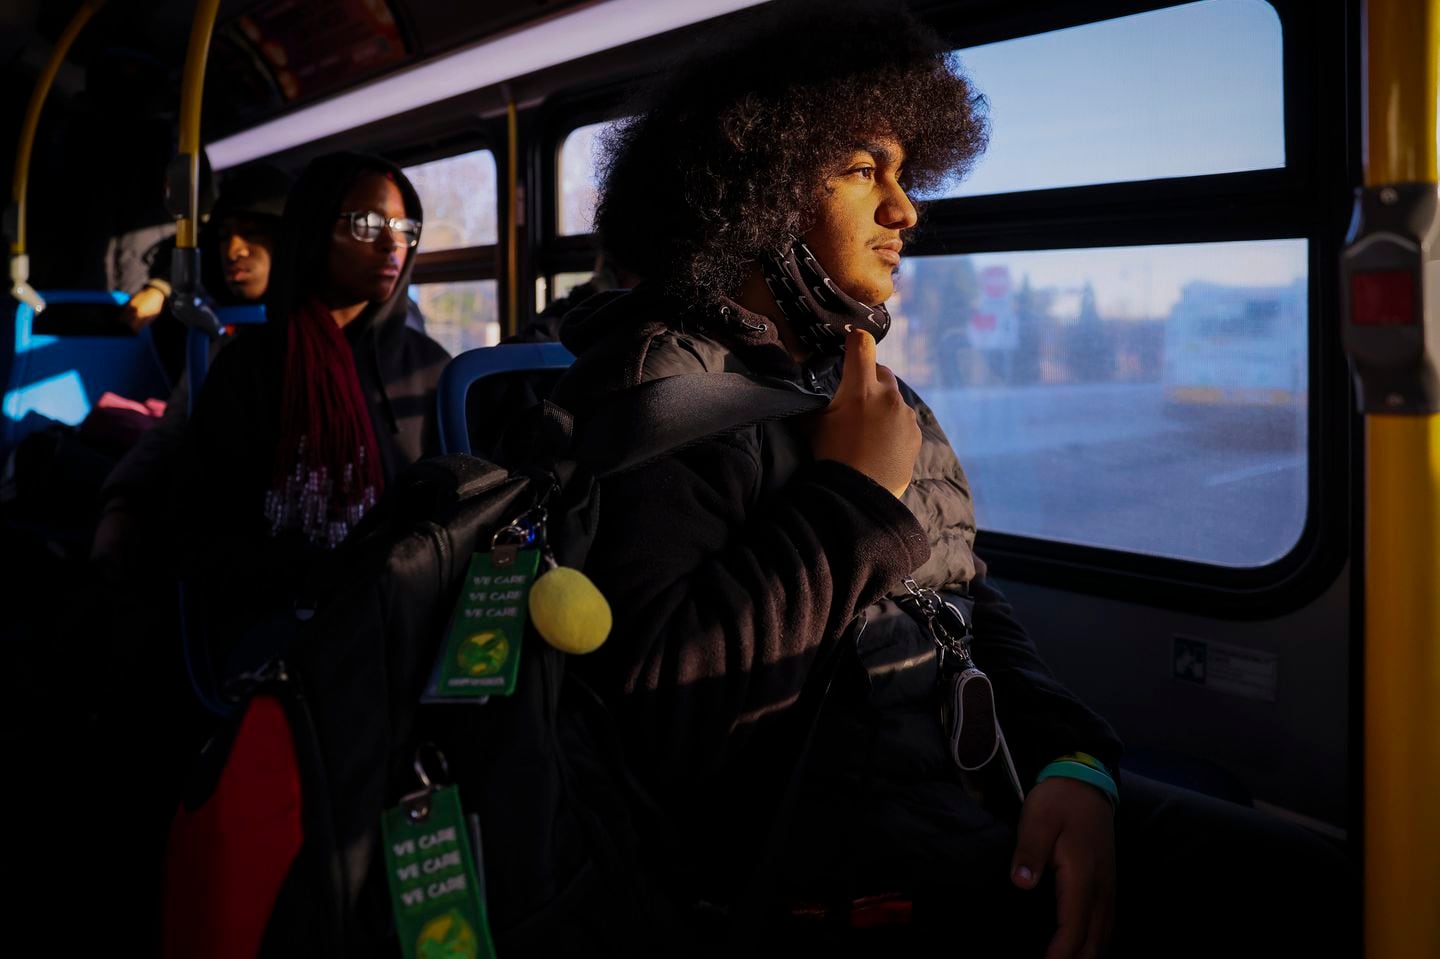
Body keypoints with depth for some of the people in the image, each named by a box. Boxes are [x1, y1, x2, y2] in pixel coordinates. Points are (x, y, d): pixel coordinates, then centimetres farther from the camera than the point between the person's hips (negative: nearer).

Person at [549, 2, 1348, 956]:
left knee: (1312, 875, -5)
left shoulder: (882, 396, 18)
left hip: (991, 788, 8)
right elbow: (658, 699, -21)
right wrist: (852, 498, -13)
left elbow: (974, 604, 16)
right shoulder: (654, 383, -9)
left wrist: (1073, 764, -3)